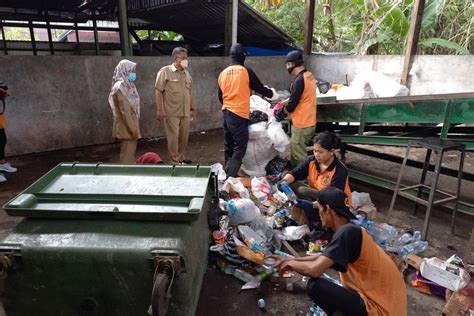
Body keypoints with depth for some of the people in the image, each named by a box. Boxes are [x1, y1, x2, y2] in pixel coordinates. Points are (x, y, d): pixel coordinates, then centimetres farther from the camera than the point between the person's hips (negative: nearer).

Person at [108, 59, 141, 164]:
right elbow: (125, 111, -21)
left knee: (130, 151, 15)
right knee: (127, 153, -2)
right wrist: (133, 128, -20)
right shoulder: (120, 87, -17)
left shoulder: (128, 85, 12)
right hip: (127, 127, -9)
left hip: (131, 124, 9)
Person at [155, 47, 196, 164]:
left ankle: (181, 158, 26)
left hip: (185, 112, 6)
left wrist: (192, 108, 15)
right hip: (171, 112, -6)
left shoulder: (186, 73, 14)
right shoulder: (165, 71, -5)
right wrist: (159, 110, -14)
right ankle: (175, 161, 11)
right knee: (173, 137, 0)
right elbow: (158, 91, -9)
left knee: (184, 136, 11)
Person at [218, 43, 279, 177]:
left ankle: (228, 176, 20)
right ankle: (230, 178, -9)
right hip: (239, 115, -7)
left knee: (228, 148, 13)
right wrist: (272, 94, 23)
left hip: (226, 113, 7)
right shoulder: (246, 71, -6)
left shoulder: (223, 73, 10)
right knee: (239, 149, -4)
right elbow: (260, 89, 3)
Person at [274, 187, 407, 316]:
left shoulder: (347, 231, -22)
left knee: (315, 286, -16)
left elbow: (315, 270, -26)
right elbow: (323, 257, 21)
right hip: (384, 299, 9)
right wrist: (292, 260, 20)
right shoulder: (350, 230, 7)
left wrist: (291, 264, -6)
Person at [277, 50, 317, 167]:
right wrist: (286, 102, 8)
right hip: (308, 122, 10)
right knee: (295, 149, 21)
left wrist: (284, 110, 1)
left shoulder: (299, 80, -22)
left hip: (302, 124, -10)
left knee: (299, 155, 1)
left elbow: (292, 105, -18)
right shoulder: (309, 75, 9)